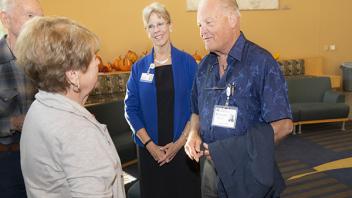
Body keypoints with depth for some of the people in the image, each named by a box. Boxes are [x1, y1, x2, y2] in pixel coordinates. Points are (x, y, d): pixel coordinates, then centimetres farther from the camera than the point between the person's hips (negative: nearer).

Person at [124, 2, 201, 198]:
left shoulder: (188, 62, -3)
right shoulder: (139, 67, 1)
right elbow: (131, 108, 0)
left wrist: (180, 142, -11)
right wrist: (150, 144, -9)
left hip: (183, 147, -1)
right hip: (150, 149, 2)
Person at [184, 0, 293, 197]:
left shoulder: (261, 62, -15)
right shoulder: (205, 65, 5)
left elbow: (283, 124, -16)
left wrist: (237, 149, -21)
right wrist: (194, 134, -4)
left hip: (249, 170, -5)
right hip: (210, 168, 6)